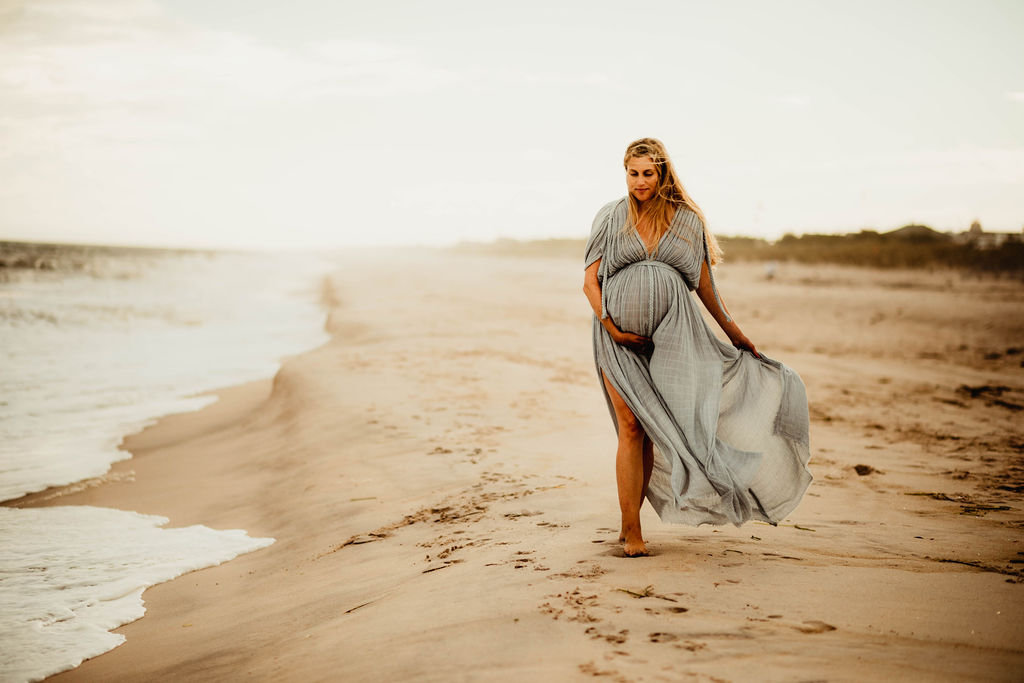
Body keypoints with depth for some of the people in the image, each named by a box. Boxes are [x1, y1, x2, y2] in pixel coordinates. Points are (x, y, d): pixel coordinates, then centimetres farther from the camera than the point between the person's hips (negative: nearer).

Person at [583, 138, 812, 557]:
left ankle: (629, 522, 12)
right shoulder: (611, 219, 5)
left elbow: (704, 283, 14)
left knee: (650, 429, 0)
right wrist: (611, 327, -11)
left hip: (669, 334, 1)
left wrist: (734, 332, 16)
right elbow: (590, 281, 2)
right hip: (619, 336, -1)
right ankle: (632, 532, -5)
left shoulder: (686, 219, 7)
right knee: (631, 426, -9)